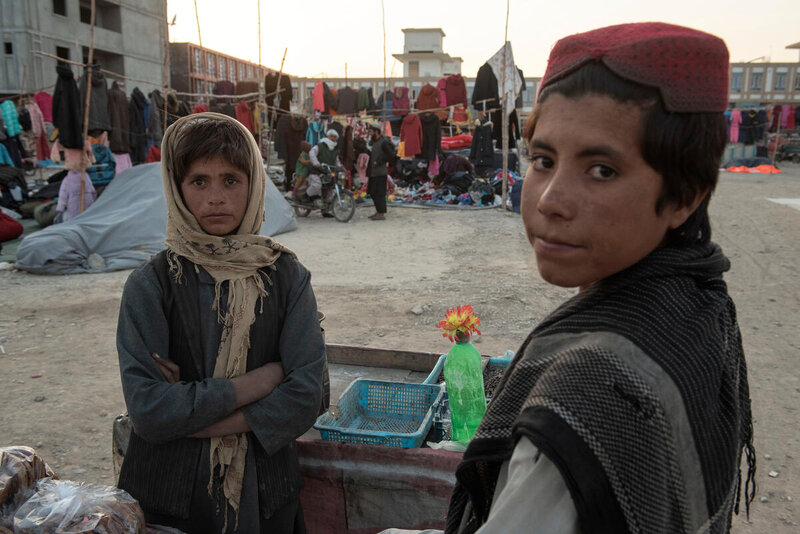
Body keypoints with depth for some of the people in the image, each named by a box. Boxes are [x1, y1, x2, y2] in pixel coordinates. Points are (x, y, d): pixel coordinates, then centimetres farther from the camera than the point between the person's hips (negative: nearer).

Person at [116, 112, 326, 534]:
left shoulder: (288, 277, -7)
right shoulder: (151, 285, -10)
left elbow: (305, 399, -13)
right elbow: (146, 410, -18)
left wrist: (191, 417, -16)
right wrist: (260, 381, -16)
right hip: (168, 497, -1)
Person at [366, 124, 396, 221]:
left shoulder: (384, 142, -11)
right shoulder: (374, 142, 17)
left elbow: (391, 156, -15)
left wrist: (379, 162, -16)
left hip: (380, 173, -10)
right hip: (373, 173, 10)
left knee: (379, 193, -9)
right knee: (372, 193, 14)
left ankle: (382, 214, -4)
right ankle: (378, 211, 24)